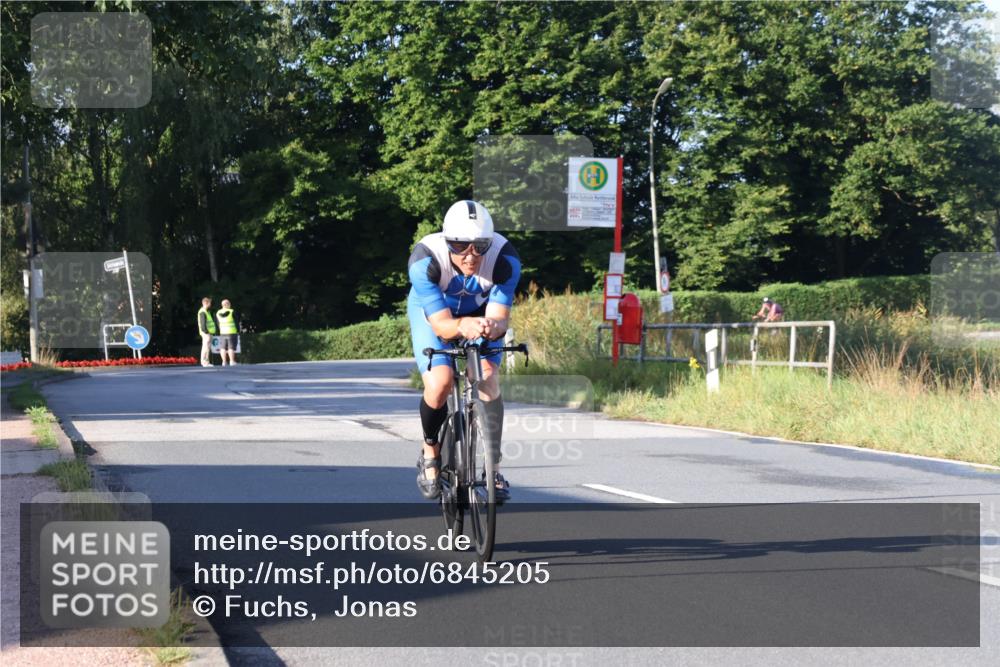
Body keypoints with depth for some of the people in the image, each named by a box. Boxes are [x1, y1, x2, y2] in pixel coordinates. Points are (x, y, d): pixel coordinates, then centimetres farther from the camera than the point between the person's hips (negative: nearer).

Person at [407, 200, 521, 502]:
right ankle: (430, 454, 7)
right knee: (439, 383, -22)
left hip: (480, 312, 2)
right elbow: (442, 325, -38)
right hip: (432, 312, -1)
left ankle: (492, 467, -8)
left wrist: (493, 326, -57)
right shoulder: (425, 261, -38)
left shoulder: (505, 259, -34)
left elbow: (499, 316, -33)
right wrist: (463, 326, -60)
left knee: (488, 378, -21)